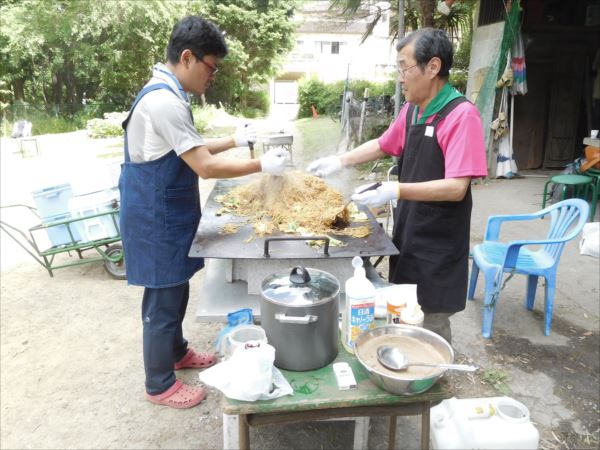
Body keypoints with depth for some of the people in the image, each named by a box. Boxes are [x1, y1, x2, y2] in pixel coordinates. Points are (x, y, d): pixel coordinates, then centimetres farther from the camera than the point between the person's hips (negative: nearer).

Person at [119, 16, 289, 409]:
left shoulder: (167, 94, 9)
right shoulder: (164, 101, -24)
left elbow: (189, 151, 17)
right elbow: (206, 167, -25)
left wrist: (234, 140, 11)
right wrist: (262, 165, -17)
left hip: (167, 212, 10)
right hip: (157, 218, -10)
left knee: (175, 290, 23)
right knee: (163, 299, 4)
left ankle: (176, 352, 44)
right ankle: (160, 385, 23)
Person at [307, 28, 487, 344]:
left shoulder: (461, 115, -20)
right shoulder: (411, 110, 5)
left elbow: (456, 188, -26)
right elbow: (383, 145, 20)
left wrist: (395, 190, -34)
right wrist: (340, 161, 11)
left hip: (438, 246, -8)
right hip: (407, 235, 8)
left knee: (431, 327, 7)